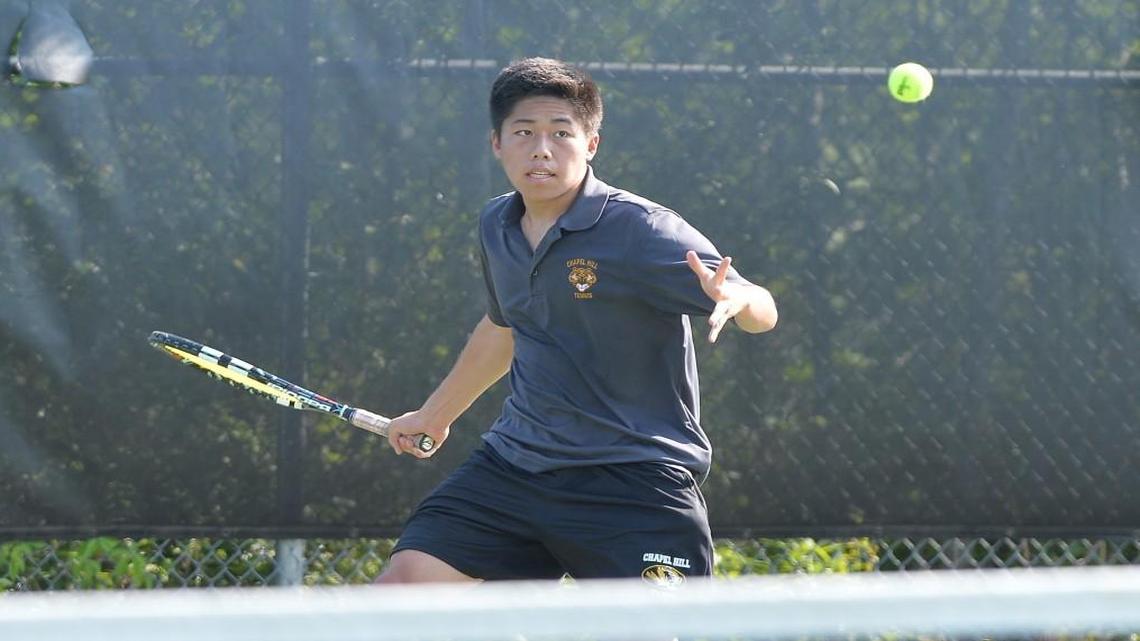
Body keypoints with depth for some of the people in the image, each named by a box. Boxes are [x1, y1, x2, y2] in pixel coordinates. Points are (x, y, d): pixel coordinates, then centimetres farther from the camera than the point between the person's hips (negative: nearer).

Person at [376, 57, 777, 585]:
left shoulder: (640, 229, -13)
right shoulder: (496, 227, 6)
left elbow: (762, 312, -16)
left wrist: (733, 299, -40)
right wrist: (435, 415, 39)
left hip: (636, 479, -6)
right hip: (515, 459, 6)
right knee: (402, 585, -5)